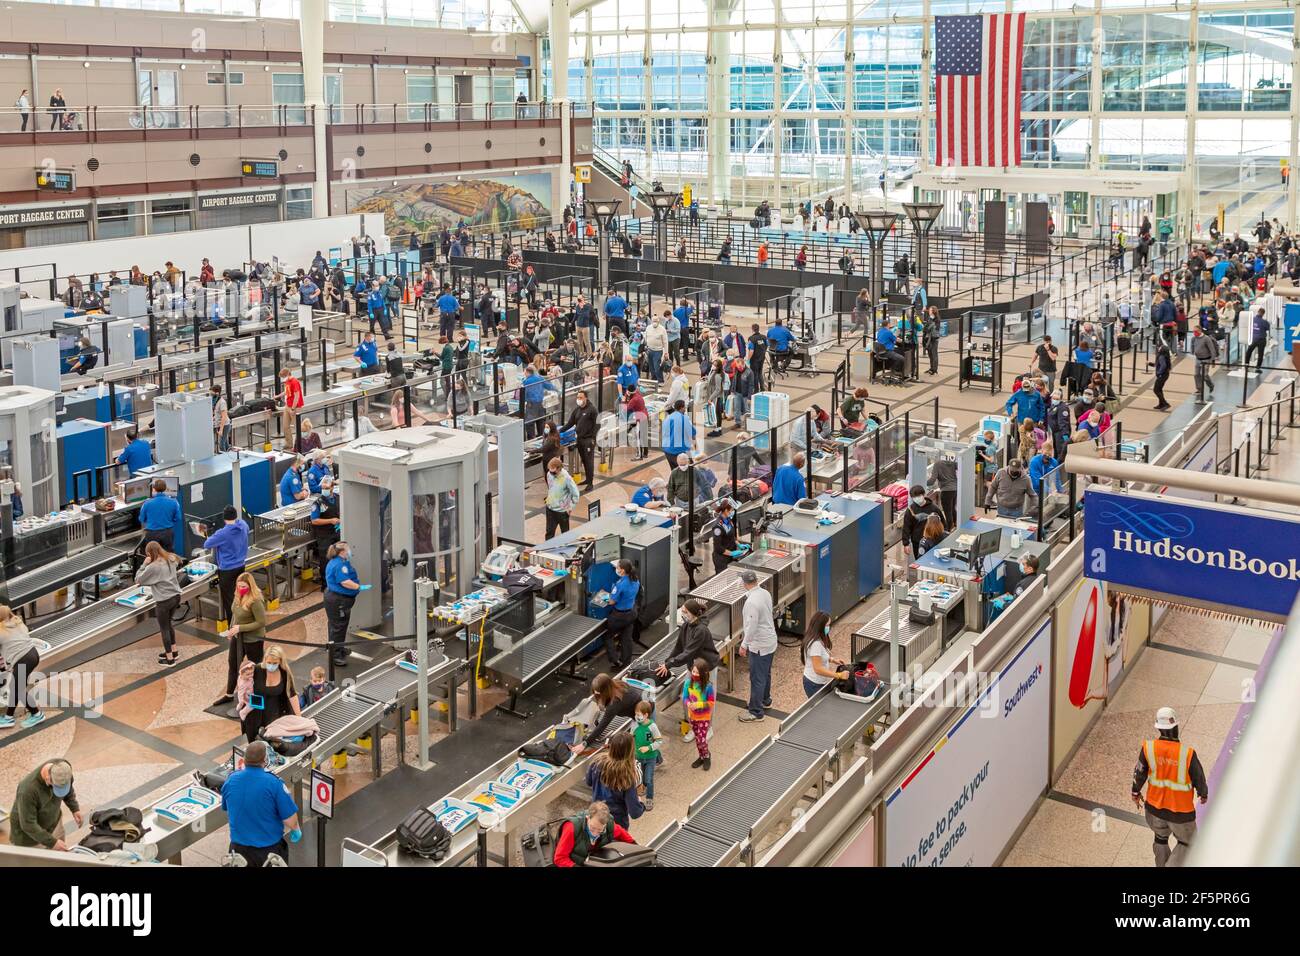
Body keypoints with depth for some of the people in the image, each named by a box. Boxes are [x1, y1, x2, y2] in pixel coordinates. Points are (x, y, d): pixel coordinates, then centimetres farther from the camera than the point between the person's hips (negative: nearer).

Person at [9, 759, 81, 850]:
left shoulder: (63, 768, -22)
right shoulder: (28, 789, -38)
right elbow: (28, 825, -29)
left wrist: (75, 808, -2)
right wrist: (52, 842, -28)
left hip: (54, 823, 6)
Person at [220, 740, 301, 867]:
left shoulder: (230, 780, -9)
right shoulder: (274, 783, -23)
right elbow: (290, 819, -18)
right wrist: (296, 830, 4)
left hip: (239, 846, 4)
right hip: (270, 847, -3)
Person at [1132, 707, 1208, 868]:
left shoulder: (1148, 748, -17)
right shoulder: (1187, 753, -26)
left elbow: (1139, 774, -4)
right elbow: (1199, 779, -11)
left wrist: (1136, 792, 16)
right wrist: (1203, 794, 12)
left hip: (1154, 808, 3)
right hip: (1181, 812, -3)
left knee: (1160, 838, 28)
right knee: (1187, 843, 21)